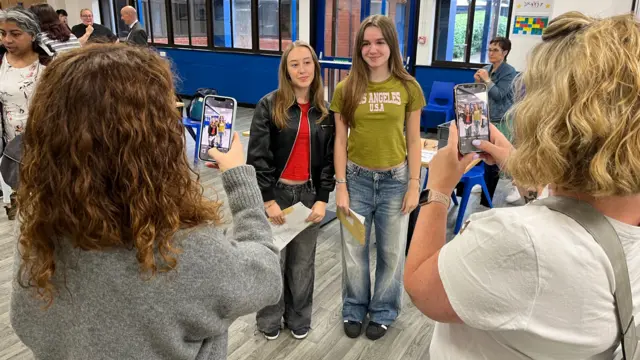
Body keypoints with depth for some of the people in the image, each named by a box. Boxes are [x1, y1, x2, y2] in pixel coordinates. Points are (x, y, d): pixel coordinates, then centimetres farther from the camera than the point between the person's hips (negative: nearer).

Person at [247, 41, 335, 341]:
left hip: (308, 194, 3)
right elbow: (257, 156, -10)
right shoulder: (269, 105, -7)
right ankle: (269, 320, 29)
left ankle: (298, 319, 33)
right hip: (276, 192, -3)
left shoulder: (325, 111, 5)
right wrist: (268, 199, -14)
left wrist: (322, 199, -4)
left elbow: (329, 158, 4)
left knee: (303, 261, 13)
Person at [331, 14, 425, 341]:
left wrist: (414, 185, -3)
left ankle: (383, 312, 36)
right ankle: (354, 309, 36)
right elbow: (340, 141, -2)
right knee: (354, 251, 13)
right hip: (357, 179, 0)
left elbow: (413, 140, 0)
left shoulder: (408, 88, -4)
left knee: (391, 252, 14)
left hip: (395, 179, 0)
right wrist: (341, 186, -5)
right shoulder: (346, 89, -4)